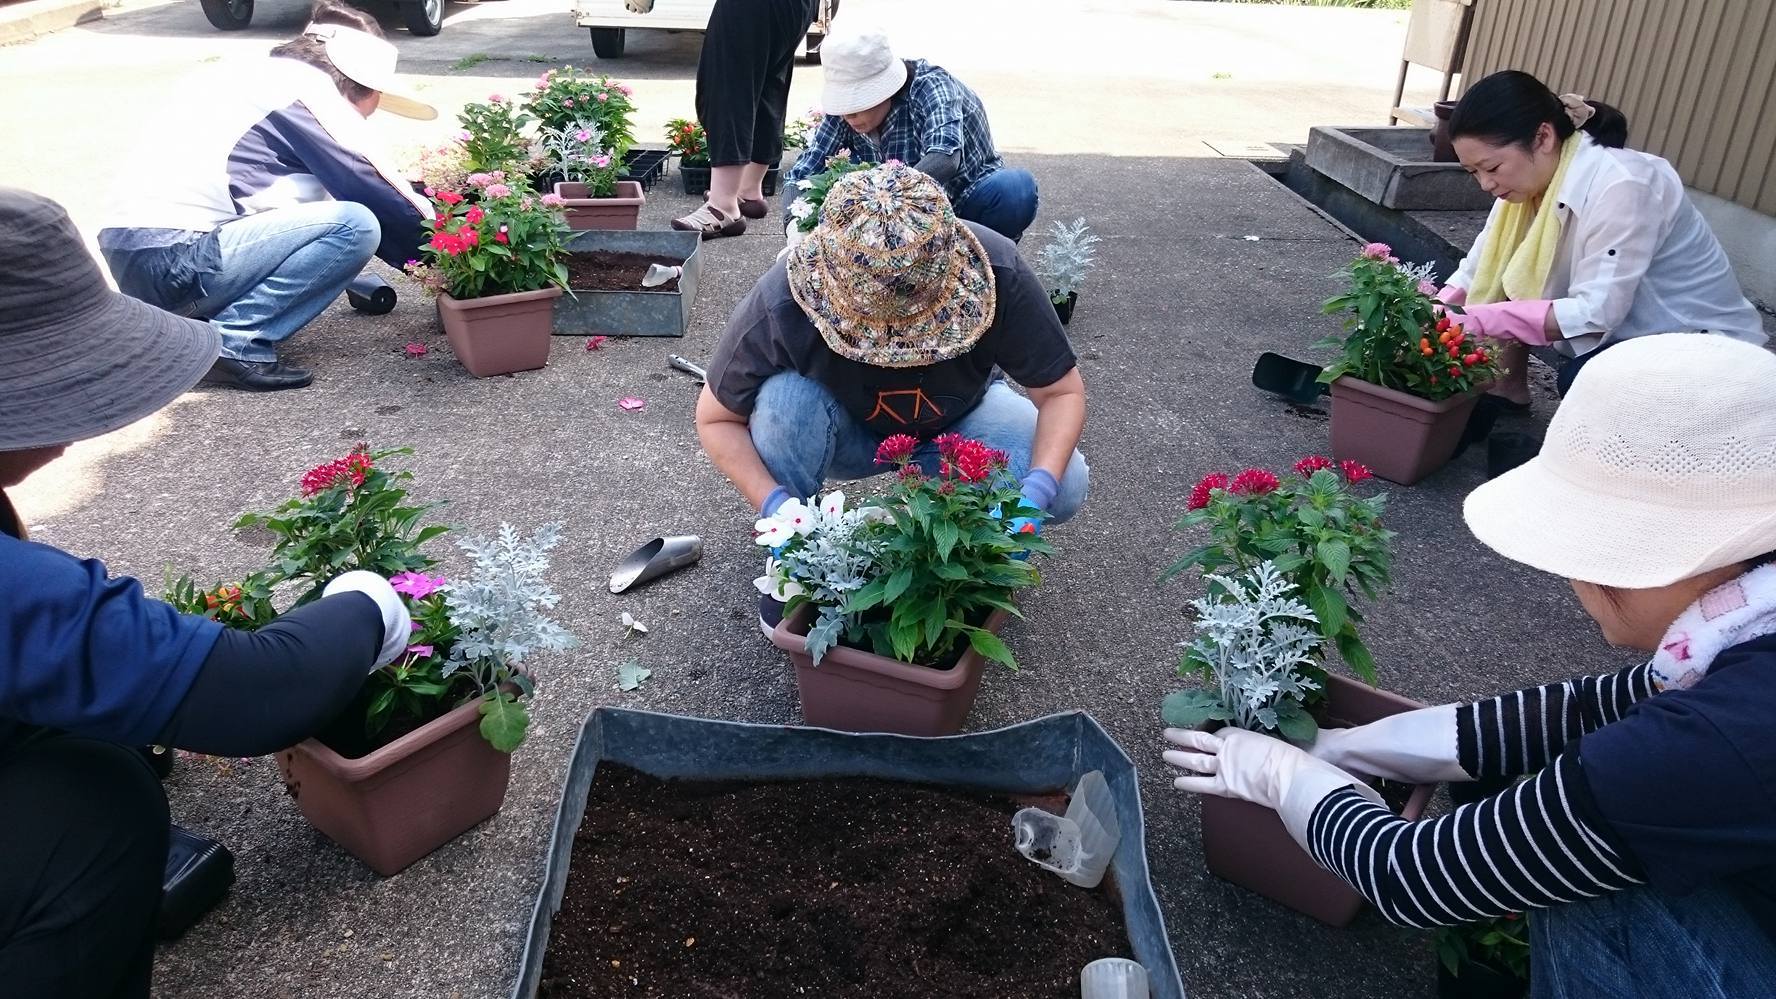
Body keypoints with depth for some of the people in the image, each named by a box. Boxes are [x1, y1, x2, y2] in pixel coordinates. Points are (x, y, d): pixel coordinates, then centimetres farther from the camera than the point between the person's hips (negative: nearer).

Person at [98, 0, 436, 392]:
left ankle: (200, 321, 11)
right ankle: (235, 342, -14)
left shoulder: (257, 78, 21)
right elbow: (372, 193, -4)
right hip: (174, 261, -10)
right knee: (356, 225, -13)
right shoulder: (308, 92, -6)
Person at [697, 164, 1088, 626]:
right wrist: (776, 506, -36)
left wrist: (1037, 490, -39)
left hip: (956, 425, 1)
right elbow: (716, 418, -20)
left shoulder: (997, 273, -33)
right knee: (784, 398, -35)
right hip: (845, 434, -1)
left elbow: (1062, 392, -21)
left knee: (1065, 486, -25)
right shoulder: (779, 304, -35)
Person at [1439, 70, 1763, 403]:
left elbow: (1596, 312, -32)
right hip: (1625, 330, 8)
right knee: (1508, 273, -5)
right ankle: (1508, 388, 8)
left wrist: (1481, 320, -34)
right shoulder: (1533, 173, -6)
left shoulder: (1621, 186, -29)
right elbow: (1482, 267, -3)